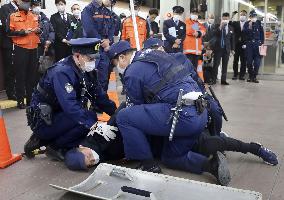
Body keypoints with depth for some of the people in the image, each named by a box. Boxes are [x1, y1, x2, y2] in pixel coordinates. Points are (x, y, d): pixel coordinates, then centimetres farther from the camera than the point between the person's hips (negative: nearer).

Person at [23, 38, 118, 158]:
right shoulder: (62, 72, -25)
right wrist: (95, 126, -40)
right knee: (90, 116, -23)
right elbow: (70, 105, -36)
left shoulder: (83, 71, 2)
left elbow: (99, 96, 3)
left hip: (57, 116, 9)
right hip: (43, 121, -9)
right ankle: (53, 146, -7)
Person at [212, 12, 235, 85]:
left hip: (226, 49, 3)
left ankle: (223, 80, 10)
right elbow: (215, 34, -16)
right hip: (218, 48, -3)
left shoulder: (230, 28, 11)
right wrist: (220, 27, -23)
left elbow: (232, 39, 14)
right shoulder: (217, 27, 0)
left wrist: (232, 49, 10)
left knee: (225, 65, 4)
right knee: (216, 64, -2)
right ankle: (214, 79, 2)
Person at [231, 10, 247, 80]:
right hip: (236, 45, 2)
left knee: (243, 61, 1)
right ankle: (235, 74, 13)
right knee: (235, 60, 5)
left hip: (244, 45, -1)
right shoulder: (235, 23, 10)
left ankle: (242, 75, 9)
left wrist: (246, 44, -13)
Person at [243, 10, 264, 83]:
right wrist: (249, 27, -19)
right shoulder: (247, 24, 4)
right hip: (249, 44, 0)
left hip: (257, 44, 0)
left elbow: (262, 34, 7)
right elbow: (244, 33, -7)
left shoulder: (259, 23, 5)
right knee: (249, 61, 2)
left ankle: (254, 76, 6)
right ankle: (250, 75, 17)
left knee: (257, 61, -3)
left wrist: (262, 43, 1)